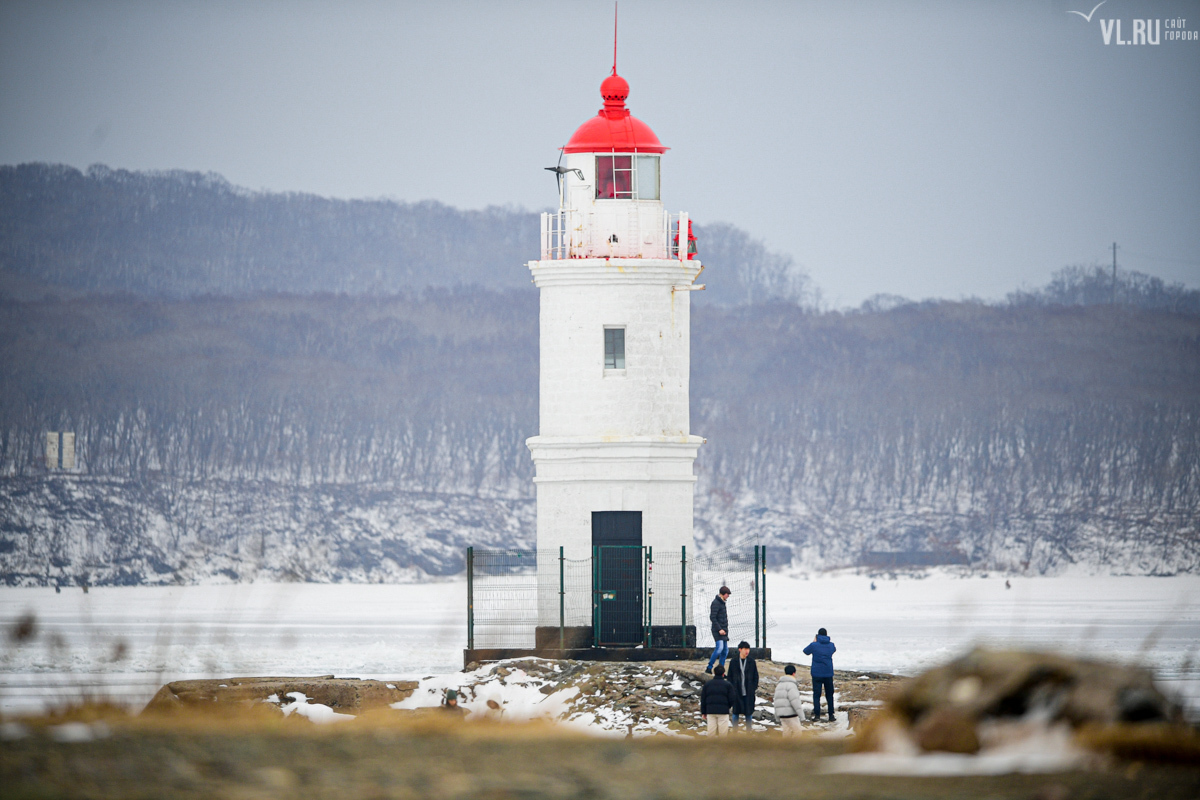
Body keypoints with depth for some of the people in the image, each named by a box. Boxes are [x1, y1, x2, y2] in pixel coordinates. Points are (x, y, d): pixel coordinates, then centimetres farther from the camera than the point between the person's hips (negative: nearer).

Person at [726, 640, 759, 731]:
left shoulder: (751, 662, 4)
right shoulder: (733, 662, 2)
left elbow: (756, 676, 8)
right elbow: (730, 676, 5)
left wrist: (754, 688, -1)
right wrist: (731, 689, -2)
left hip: (749, 692, 0)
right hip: (737, 692, 0)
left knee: (749, 712, 3)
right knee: (736, 711, 3)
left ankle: (749, 730, 12)